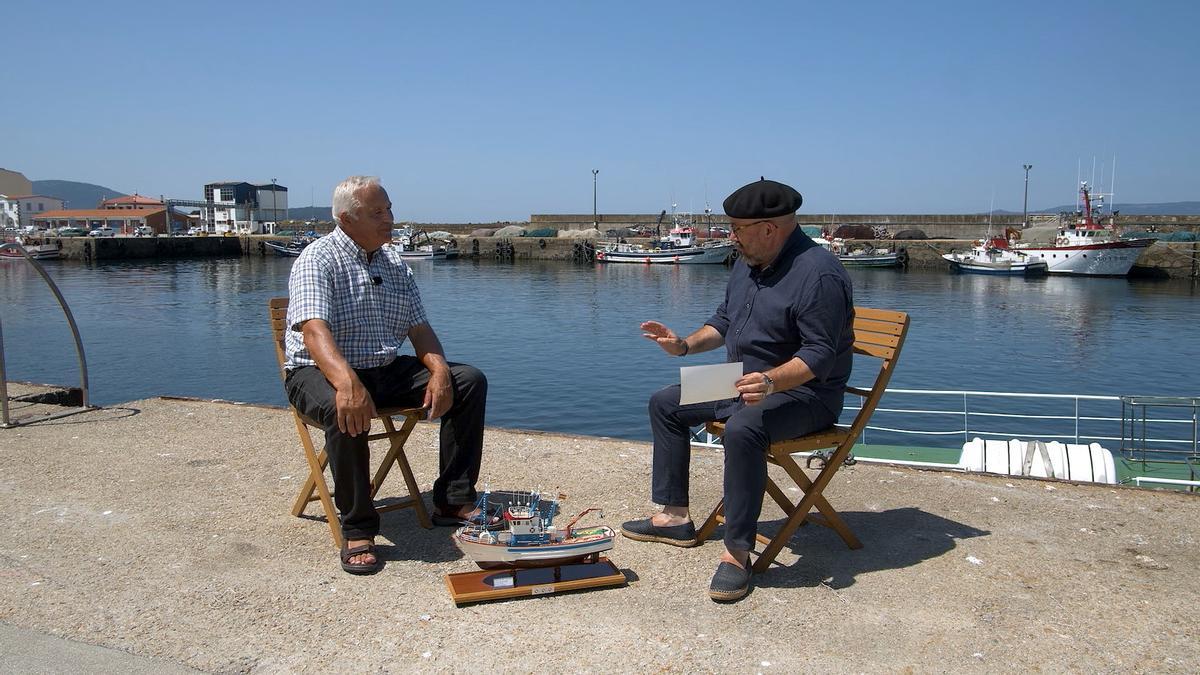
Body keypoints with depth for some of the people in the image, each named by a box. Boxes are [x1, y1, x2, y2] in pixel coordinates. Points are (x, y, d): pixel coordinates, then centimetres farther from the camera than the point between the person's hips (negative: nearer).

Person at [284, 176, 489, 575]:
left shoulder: (395, 264, 11)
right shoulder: (318, 260, -11)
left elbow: (419, 328, 9)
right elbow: (314, 330, -28)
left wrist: (439, 369, -13)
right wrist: (347, 382, -46)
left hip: (388, 372, 7)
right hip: (322, 373, -7)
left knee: (470, 381, -7)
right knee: (346, 410, -40)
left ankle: (453, 501, -5)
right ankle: (357, 531, -24)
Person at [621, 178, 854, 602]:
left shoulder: (818, 274, -22)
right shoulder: (748, 264, 8)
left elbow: (819, 355, -26)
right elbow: (724, 321, 19)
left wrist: (771, 382, -42)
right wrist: (685, 345, 2)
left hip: (804, 393, -10)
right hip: (743, 385, 10)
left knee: (742, 429, -39)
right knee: (665, 404, 9)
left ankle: (737, 553, -27)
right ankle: (674, 517, 13)